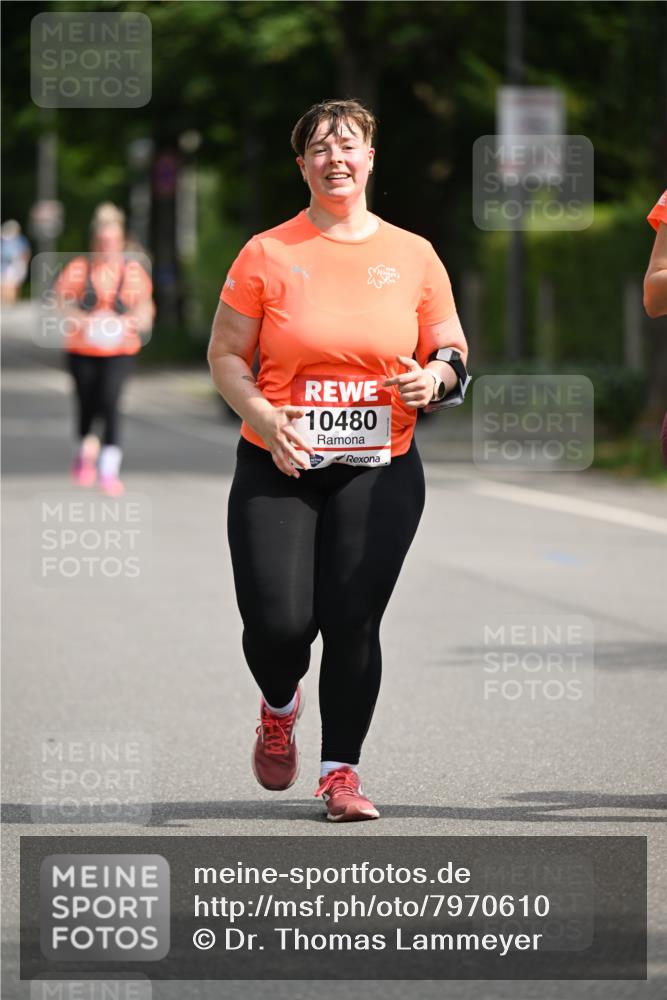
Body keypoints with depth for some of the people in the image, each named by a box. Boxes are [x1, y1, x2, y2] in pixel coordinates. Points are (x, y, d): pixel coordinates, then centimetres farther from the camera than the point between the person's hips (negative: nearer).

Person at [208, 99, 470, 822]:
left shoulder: (413, 256, 6)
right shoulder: (268, 254, 1)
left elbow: (452, 351, 15)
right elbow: (225, 354, 4)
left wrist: (435, 377, -8)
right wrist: (263, 415, -13)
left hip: (381, 470, 1)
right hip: (277, 468, -1)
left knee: (353, 622, -5)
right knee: (278, 623, -10)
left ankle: (341, 769, 10)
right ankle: (280, 708, 26)